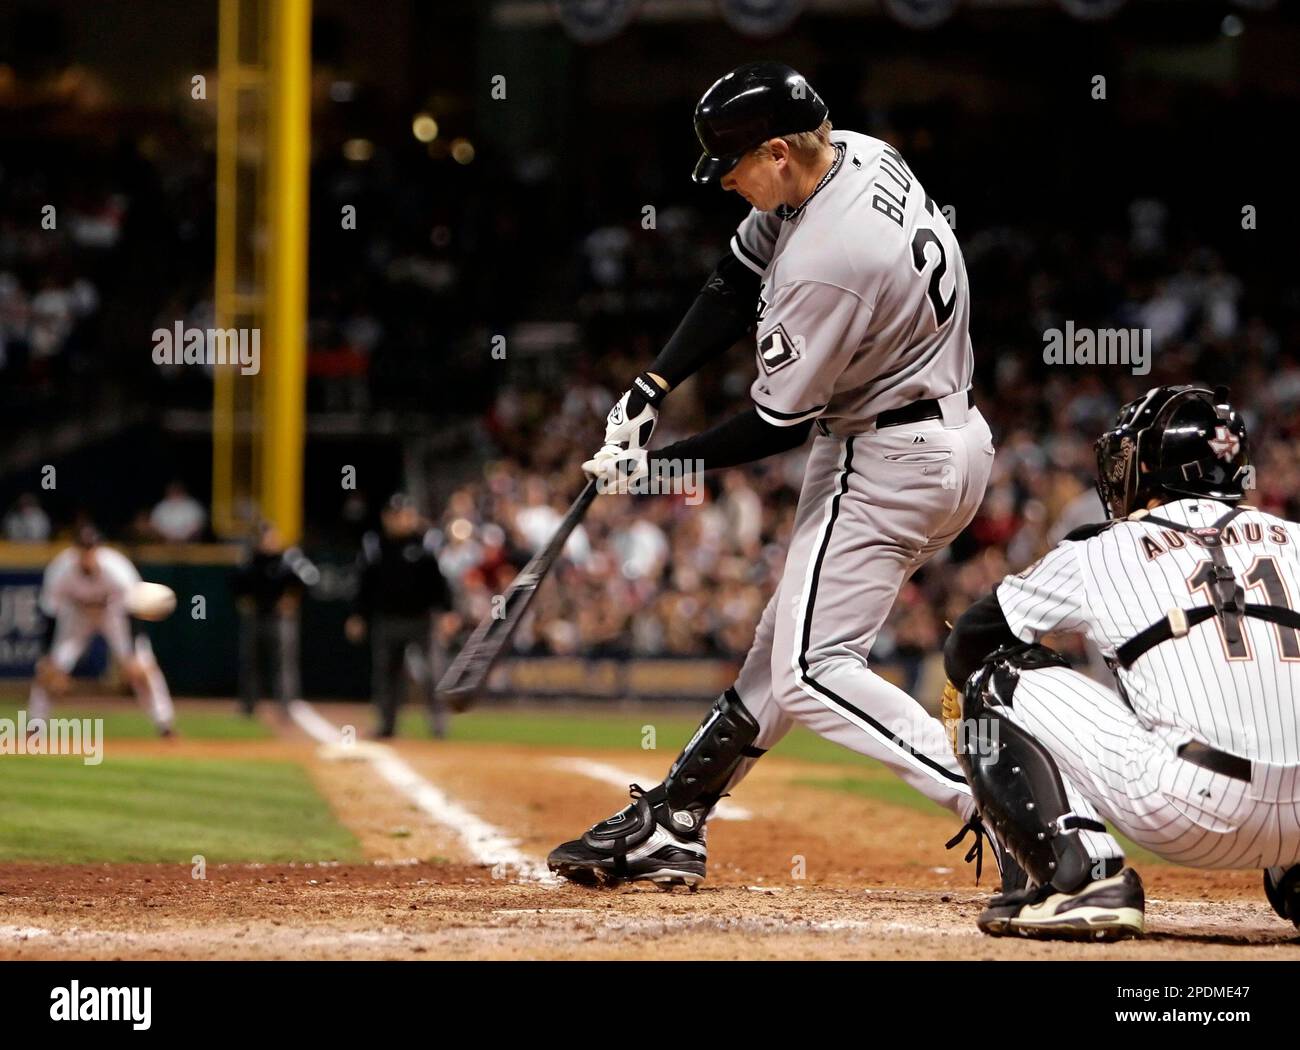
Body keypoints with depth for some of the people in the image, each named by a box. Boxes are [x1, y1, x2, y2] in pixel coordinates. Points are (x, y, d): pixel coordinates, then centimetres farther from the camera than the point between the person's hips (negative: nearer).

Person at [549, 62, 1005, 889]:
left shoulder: (823, 264, -27)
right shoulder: (858, 154, 1)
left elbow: (780, 425, -16)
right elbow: (739, 283, 10)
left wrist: (657, 466, -5)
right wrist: (652, 390, 1)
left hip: (889, 468, -11)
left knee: (810, 672, -11)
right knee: (789, 644, 14)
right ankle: (670, 826, 22)